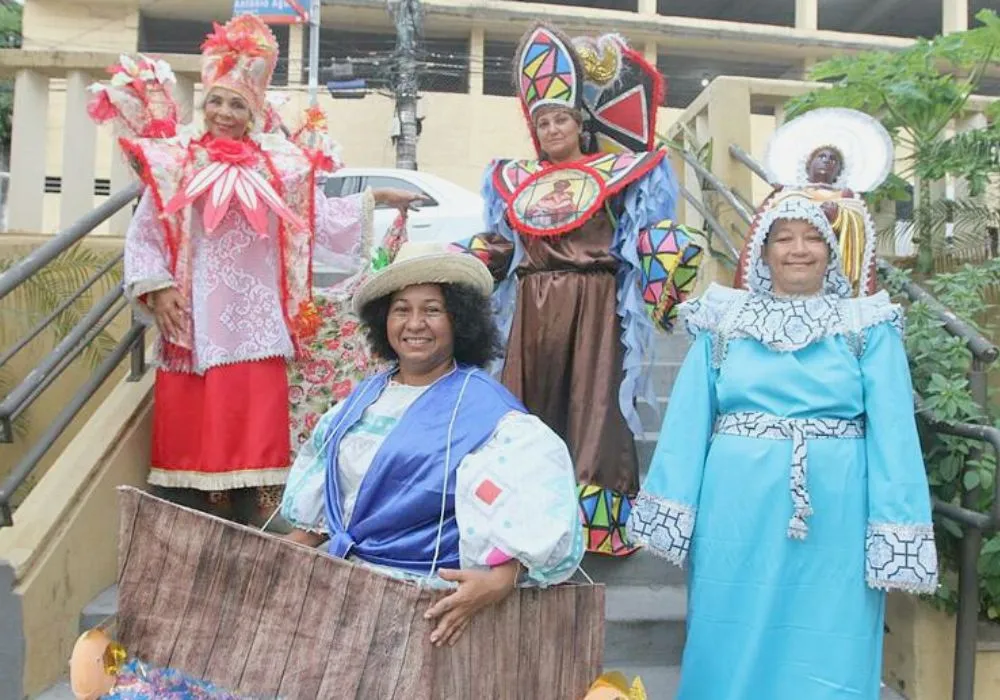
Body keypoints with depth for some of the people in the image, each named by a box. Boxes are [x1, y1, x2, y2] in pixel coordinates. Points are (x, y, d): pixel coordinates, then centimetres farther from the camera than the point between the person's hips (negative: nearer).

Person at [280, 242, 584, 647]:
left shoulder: (485, 408, -10)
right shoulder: (365, 397, 12)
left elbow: (537, 500, -23)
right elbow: (316, 497, 21)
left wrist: (499, 581, -36)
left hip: (425, 588, -6)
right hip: (342, 570, 6)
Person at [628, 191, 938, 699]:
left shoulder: (868, 327, 5)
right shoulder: (725, 321, 6)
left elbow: (892, 429, -1)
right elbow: (689, 418, 2)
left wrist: (896, 537, -8)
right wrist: (672, 514, -3)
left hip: (836, 518, 0)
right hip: (739, 510, 1)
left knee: (827, 657, 9)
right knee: (732, 653, 11)